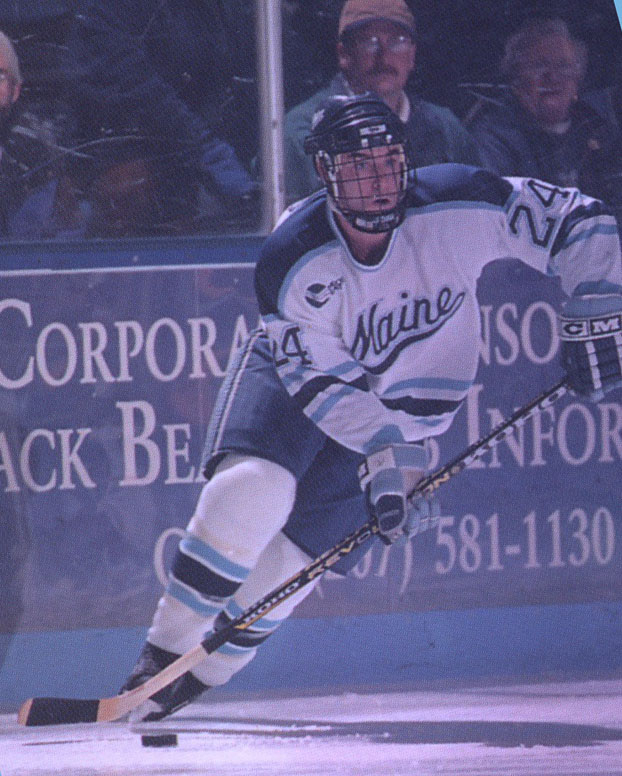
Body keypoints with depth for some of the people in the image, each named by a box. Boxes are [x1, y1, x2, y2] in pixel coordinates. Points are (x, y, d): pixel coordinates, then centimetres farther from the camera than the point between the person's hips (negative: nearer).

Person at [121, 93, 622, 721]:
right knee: (252, 488, -28)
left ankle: (195, 674, 11)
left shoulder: (457, 208, -26)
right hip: (294, 374, -2)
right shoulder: (291, 262, -28)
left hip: (405, 408, 2)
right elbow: (322, 383, -25)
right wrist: (388, 454, -37)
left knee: (292, 553, -7)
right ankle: (166, 651, -16)